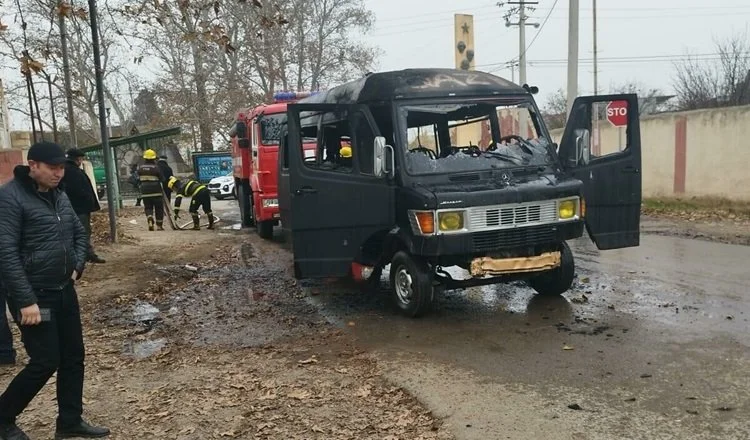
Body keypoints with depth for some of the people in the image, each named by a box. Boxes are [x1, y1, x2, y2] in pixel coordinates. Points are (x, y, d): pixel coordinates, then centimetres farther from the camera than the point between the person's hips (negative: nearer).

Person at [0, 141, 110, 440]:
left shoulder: (59, 195, 9)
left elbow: (79, 233, 22)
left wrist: (77, 266, 5)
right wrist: (26, 300, -23)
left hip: (65, 291, 8)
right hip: (35, 295, -8)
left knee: (73, 357, 11)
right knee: (45, 361, -3)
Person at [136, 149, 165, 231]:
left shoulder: (140, 168, 3)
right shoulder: (156, 167, -10)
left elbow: (139, 178, 11)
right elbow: (161, 178, -5)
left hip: (145, 191, 3)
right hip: (156, 191, -3)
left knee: (148, 207, 10)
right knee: (159, 208, 8)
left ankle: (150, 220, -17)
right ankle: (159, 225, 11)